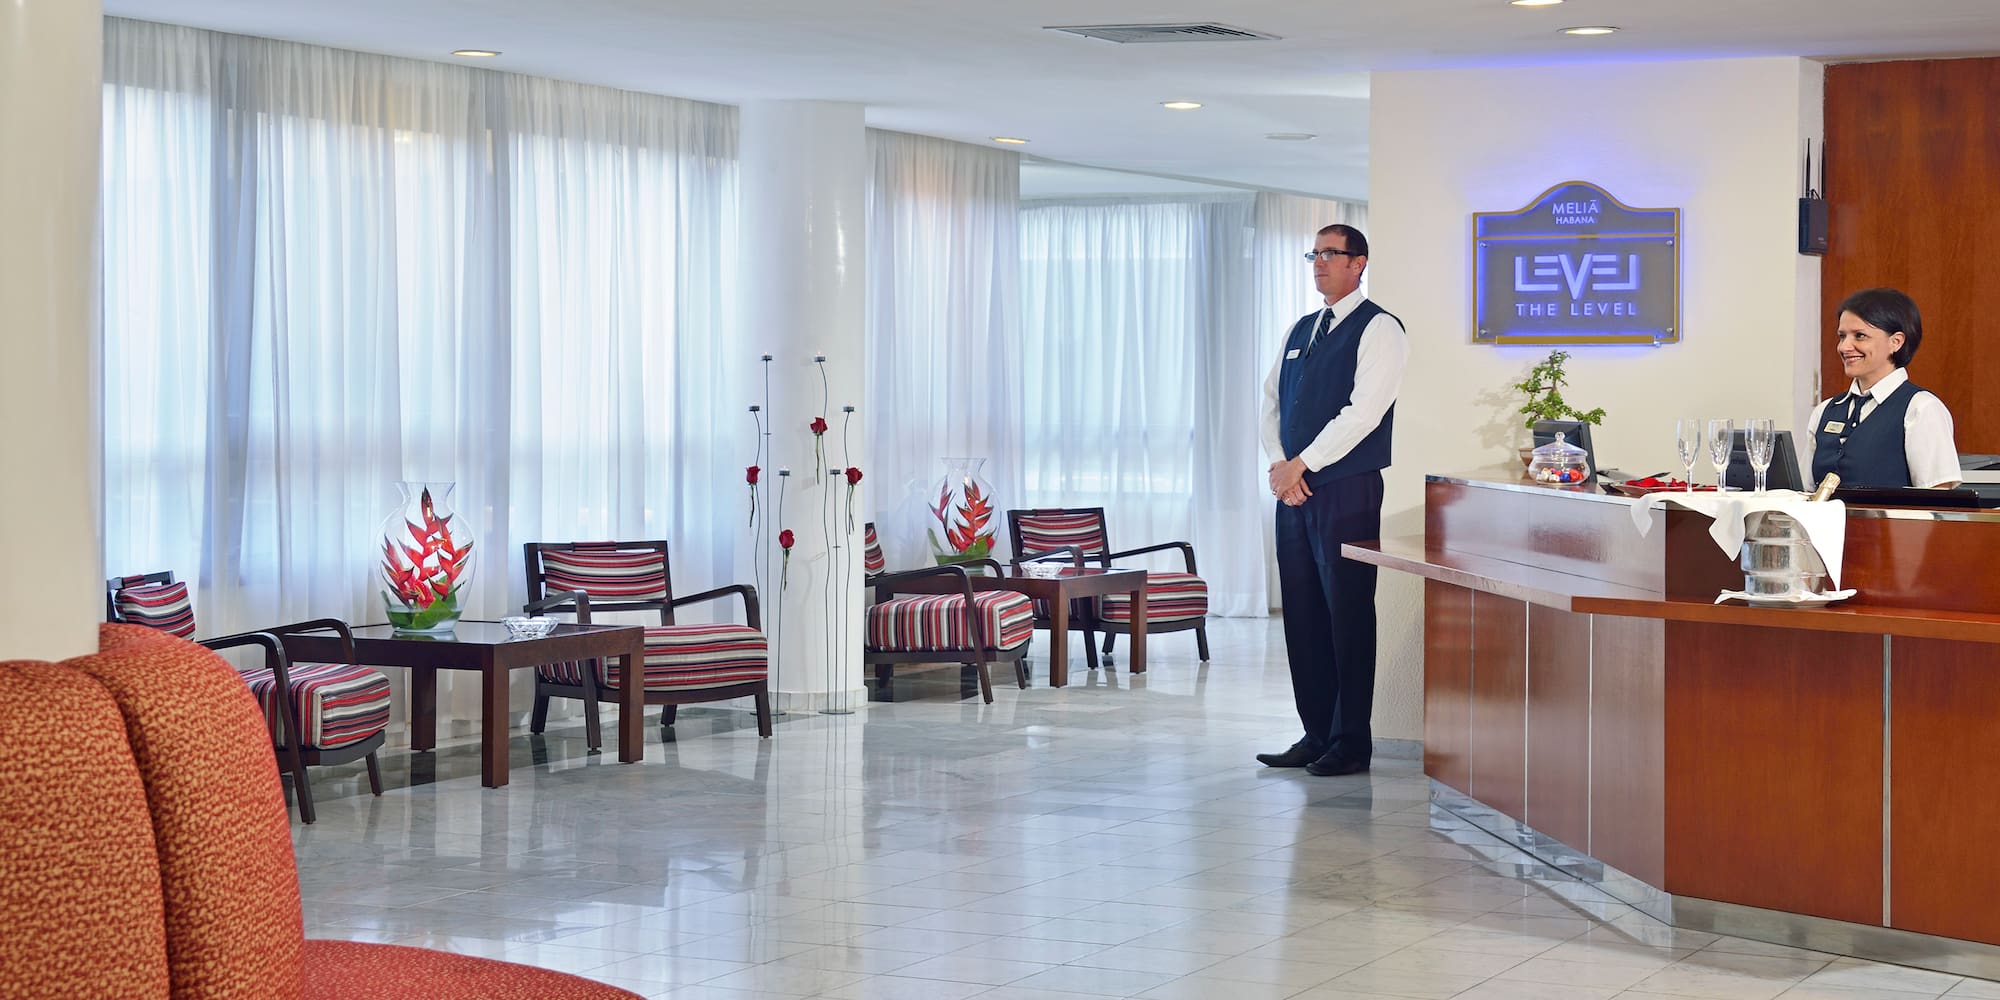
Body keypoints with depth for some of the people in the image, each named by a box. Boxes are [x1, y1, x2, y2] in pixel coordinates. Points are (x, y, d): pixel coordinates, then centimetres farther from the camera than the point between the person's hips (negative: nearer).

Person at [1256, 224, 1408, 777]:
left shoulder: (1378, 329, -5)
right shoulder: (1299, 331, 18)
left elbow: (1363, 410, -16)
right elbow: (1272, 401, 16)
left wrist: (1301, 464, -14)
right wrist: (1280, 465, -2)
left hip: (1347, 492, -7)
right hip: (1294, 489, 7)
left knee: (1348, 618, -4)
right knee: (1302, 616, 7)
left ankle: (1351, 743, 3)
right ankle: (1316, 735, 14)